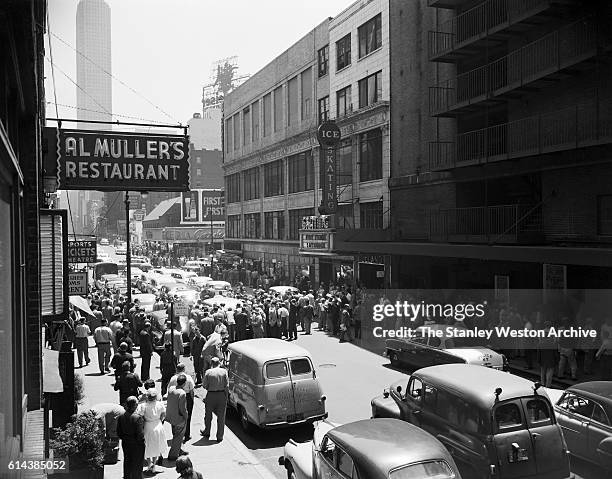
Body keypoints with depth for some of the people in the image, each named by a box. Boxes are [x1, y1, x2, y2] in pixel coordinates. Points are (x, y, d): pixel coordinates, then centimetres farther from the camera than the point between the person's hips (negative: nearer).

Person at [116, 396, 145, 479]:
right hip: (136, 445, -5)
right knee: (137, 464, 11)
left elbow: (119, 433, 3)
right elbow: (140, 435, -21)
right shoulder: (138, 418, -25)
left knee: (127, 464, 21)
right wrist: (142, 441, -5)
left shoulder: (121, 417, -7)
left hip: (125, 444, 6)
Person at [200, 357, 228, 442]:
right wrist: (226, 396, 1)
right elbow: (227, 385, -7)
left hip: (211, 395, 0)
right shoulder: (224, 371, -6)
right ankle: (219, 437, 15)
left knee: (208, 415, 20)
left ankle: (207, 432, 37)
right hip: (222, 394, 0)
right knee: (221, 416, 10)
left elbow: (205, 385, -6)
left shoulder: (208, 372, -7)